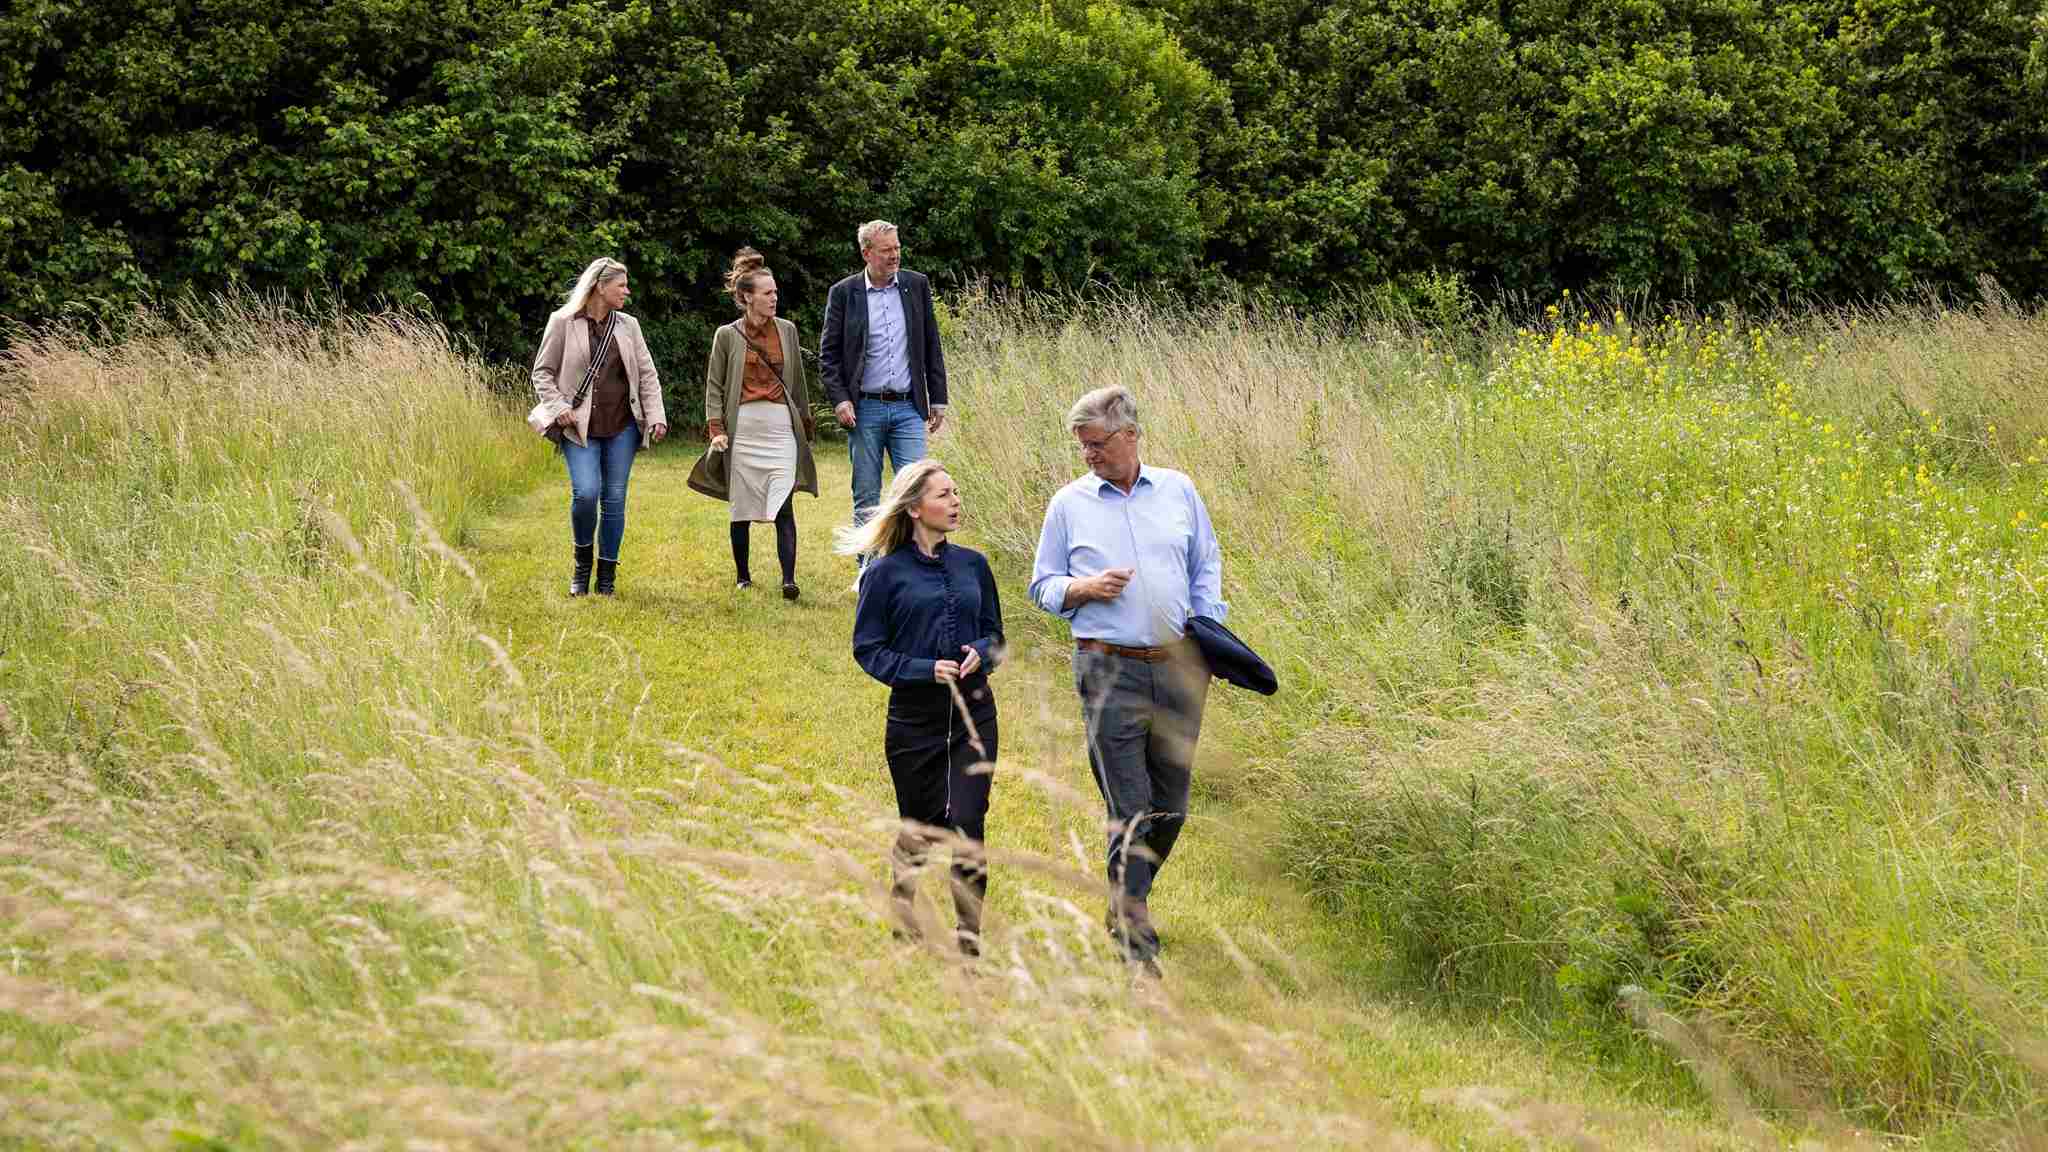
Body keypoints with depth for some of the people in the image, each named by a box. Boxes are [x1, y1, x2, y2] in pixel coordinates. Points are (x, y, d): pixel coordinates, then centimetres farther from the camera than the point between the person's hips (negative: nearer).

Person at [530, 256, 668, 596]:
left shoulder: (628, 326, 10)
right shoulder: (563, 322, -1)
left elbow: (647, 374, 12)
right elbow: (543, 372, 4)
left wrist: (656, 416, 0)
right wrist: (558, 408, -10)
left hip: (621, 426, 4)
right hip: (580, 427, -4)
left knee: (614, 498, 2)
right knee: (586, 492, -18)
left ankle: (607, 576, 13)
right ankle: (582, 564, 6)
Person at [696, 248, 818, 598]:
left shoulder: (786, 330, 10)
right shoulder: (728, 335, 3)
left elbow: (798, 382, 18)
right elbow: (714, 386, 5)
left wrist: (806, 425, 21)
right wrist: (716, 430, -5)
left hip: (781, 427, 1)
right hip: (743, 426, -1)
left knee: (783, 504, -12)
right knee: (742, 507, 5)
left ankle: (788, 579, -18)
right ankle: (742, 576, 20)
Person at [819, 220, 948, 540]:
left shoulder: (917, 286, 6)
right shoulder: (843, 293, 0)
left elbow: (932, 347, 11)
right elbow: (828, 354, 2)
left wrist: (938, 400, 8)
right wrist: (839, 400, -10)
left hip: (908, 407, 1)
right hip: (864, 408, -1)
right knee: (866, 499, 4)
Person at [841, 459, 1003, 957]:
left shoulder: (973, 565, 7)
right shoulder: (886, 573, -5)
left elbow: (994, 634, 14)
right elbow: (868, 648, -4)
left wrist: (980, 655, -9)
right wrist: (923, 669, -18)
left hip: (974, 714, 2)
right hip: (914, 719, -2)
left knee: (966, 823, -10)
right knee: (919, 828, 10)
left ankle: (970, 935, -3)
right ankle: (902, 922, 34)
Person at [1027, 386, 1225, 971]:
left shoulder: (1178, 491, 10)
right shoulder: (1069, 504, 5)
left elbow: (1206, 567, 17)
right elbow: (1042, 586, 10)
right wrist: (1084, 588, -10)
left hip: (1178, 666, 3)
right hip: (1111, 670, -3)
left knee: (1170, 805, 9)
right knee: (1129, 808, -7)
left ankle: (1125, 905, 29)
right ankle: (1136, 940, -2)